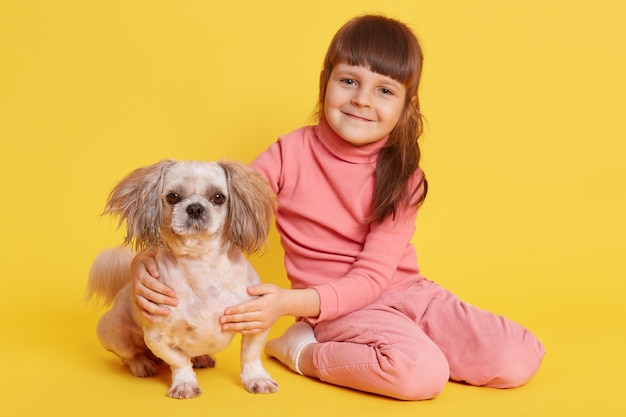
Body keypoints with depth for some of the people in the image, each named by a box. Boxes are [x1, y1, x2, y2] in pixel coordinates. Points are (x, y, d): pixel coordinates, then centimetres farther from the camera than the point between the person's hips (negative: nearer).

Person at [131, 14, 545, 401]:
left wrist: (290, 302, -29)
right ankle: (302, 349, -8)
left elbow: (371, 278, -14)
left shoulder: (401, 177, -7)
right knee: (423, 373, -31)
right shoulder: (290, 155, -10)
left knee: (520, 360, -11)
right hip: (337, 312, -4)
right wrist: (150, 257, -29)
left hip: (407, 291, 4)